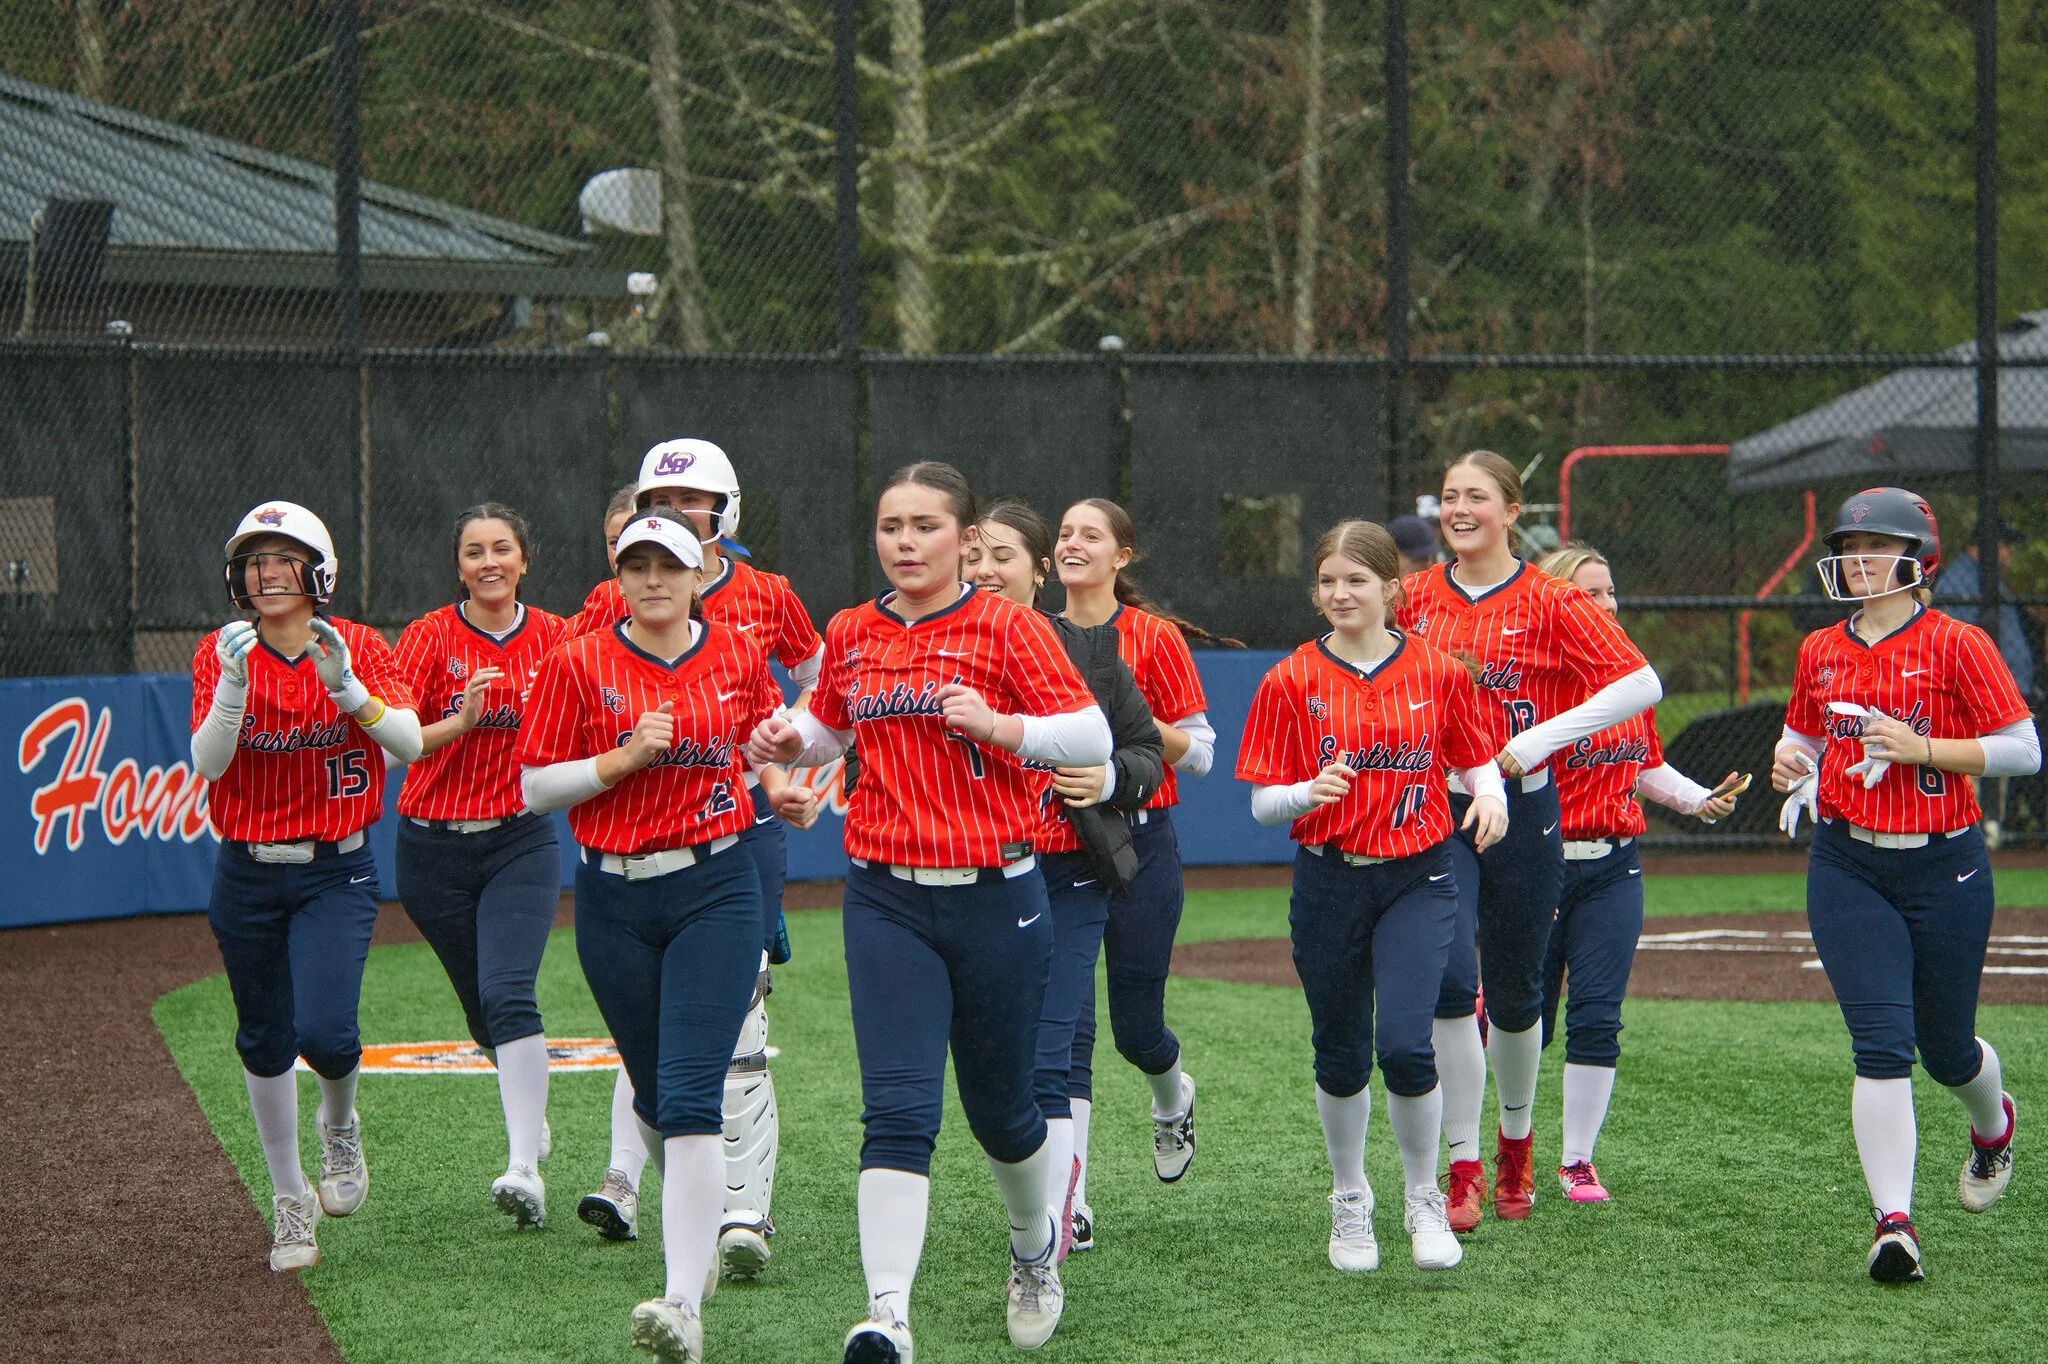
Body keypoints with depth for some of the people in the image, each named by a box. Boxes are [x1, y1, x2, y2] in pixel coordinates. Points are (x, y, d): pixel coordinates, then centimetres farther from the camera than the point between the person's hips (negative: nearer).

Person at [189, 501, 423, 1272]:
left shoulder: (359, 648, -3)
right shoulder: (221, 656, 0)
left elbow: (411, 744, -16)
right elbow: (207, 763, -12)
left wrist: (345, 686, -29)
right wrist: (235, 683, -25)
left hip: (336, 870, -2)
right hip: (247, 875, 2)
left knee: (324, 1031, -18)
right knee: (265, 1040, 7)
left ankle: (341, 1126, 17)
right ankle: (291, 1205, 24)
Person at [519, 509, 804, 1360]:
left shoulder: (737, 657, 4)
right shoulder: (578, 665, -1)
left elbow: (767, 733, 24)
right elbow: (535, 786, -2)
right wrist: (625, 757, -14)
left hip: (715, 890, -2)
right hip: (612, 899, 2)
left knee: (690, 1098, -14)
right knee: (654, 1093, 15)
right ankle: (697, 1221, 45)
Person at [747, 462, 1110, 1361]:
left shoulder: (1007, 628, -4)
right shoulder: (852, 636, 8)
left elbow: (1092, 737, -8)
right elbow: (830, 726, 26)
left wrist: (995, 725, -23)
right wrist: (788, 741, 4)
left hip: (994, 896, -2)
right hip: (887, 901, 2)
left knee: (999, 1108, 12)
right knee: (898, 1109, -12)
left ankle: (1035, 1246, 43)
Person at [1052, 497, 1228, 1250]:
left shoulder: (1154, 638, -5)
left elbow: (1199, 752, -5)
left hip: (1139, 842, -2)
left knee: (1136, 1023, 9)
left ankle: (1173, 1100, 46)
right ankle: (1070, 1208, -7)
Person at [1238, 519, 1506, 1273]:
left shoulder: (1438, 672, 1)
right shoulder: (1292, 681, -1)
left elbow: (1475, 760, 11)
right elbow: (1263, 803, -1)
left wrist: (1490, 796, -10)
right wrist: (1310, 791, -21)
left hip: (1419, 878, -1)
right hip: (1328, 883, 1)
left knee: (1405, 1044, -15)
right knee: (1340, 1054, 8)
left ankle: (1424, 1200, 8)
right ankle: (1350, 1203, 30)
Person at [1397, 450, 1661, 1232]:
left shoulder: (1548, 603, -4)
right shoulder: (1414, 599, 5)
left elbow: (1641, 683, -11)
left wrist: (1535, 742, -16)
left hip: (1520, 808, -1)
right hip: (1434, 808, 1)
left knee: (1514, 992, 11)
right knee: (1450, 980, -14)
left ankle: (1516, 1142, 35)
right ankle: (1464, 1168, -8)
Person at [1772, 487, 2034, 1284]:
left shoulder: (1957, 645, -5)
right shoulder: (1820, 652, 9)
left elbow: (2023, 750, -7)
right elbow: (1803, 737, 23)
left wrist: (1922, 749, -18)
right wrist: (1790, 767, -1)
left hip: (1944, 867, -2)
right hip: (1847, 868, 2)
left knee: (1946, 1048, 12)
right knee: (1881, 1043, -12)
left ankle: (1994, 1128, 48)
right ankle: (1893, 1221, -15)